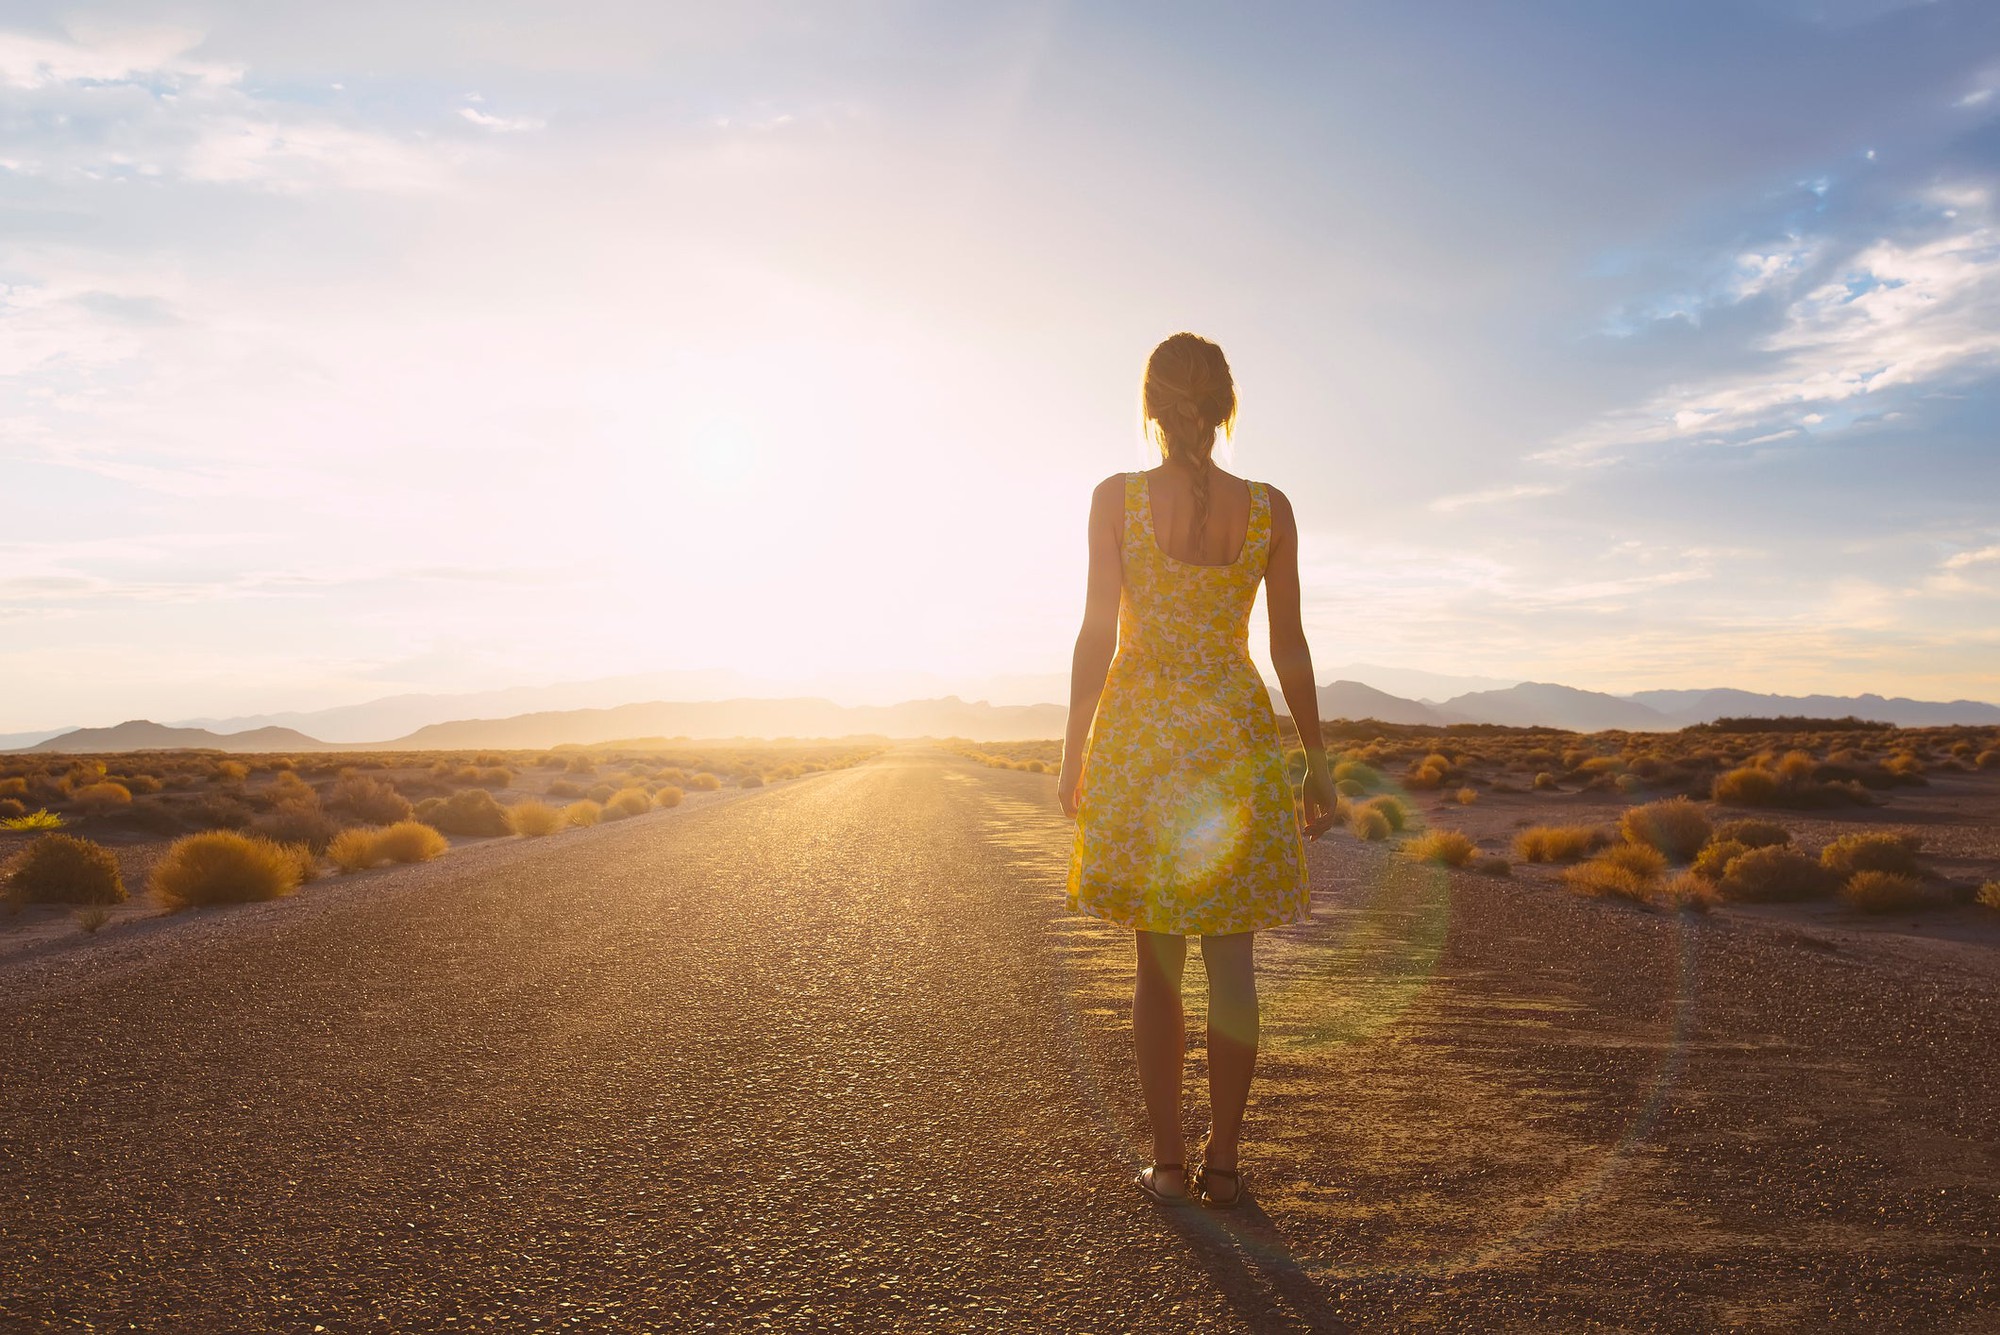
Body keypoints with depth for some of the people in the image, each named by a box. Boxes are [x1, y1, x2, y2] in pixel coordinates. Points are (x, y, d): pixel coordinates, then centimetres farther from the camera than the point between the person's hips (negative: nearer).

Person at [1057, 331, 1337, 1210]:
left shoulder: (1118, 496, -4)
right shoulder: (1269, 508, 1)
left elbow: (1097, 634, -7)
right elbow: (1290, 648, 2)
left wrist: (1073, 754, -1)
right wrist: (1318, 761, 10)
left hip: (1140, 736, -1)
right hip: (1237, 736, 1)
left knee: (1157, 961, 7)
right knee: (1231, 961, 9)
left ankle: (1168, 1164, 13)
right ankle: (1222, 1162, 16)